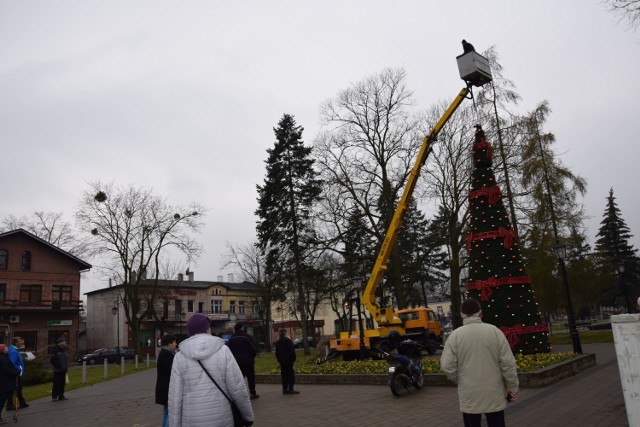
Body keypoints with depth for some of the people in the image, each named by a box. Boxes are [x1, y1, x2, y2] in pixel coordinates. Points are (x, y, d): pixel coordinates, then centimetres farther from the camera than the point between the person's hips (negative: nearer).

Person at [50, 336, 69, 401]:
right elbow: (52, 361, -15)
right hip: (57, 370, -7)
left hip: (63, 370, 7)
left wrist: (66, 366, 10)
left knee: (62, 383, 9)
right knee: (56, 383, -3)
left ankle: (61, 396, 16)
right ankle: (54, 396, 8)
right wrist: (58, 366, -16)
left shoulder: (64, 349, 10)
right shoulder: (56, 350, -13)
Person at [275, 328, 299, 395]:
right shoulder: (288, 341, -11)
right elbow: (292, 351, -12)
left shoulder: (278, 342, 8)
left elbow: (277, 353, 12)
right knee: (290, 374, -2)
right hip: (288, 360, -6)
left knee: (284, 375, 9)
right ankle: (290, 389, -5)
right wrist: (293, 358, -2)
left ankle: (285, 389, 10)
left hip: (282, 361, 6)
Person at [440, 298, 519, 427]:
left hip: (469, 395, -1)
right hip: (494, 393, 1)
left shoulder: (455, 335, -7)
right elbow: (508, 363, -5)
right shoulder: (495, 331, -5)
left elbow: (447, 366, -8)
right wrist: (512, 387, 5)